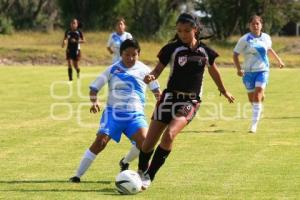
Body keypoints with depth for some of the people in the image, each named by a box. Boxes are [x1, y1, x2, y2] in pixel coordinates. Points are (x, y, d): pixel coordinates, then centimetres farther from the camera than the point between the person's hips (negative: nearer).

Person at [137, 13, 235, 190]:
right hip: (170, 97, 0)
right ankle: (141, 172, 26)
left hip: (191, 102, 0)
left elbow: (213, 71, 20)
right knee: (150, 141, -2)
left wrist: (224, 91, 33)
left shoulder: (205, 51, 2)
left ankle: (149, 176, -16)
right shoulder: (172, 48, -3)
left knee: (170, 134, -26)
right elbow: (159, 69, -2)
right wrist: (151, 77, -26)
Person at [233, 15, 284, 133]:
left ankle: (254, 124, -14)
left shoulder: (266, 38, 1)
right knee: (252, 99, 8)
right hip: (249, 72, 0)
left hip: (263, 71, 0)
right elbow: (235, 54, -7)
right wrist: (239, 69, -19)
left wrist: (279, 60, 28)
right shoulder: (245, 39, -9)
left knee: (257, 97, -14)